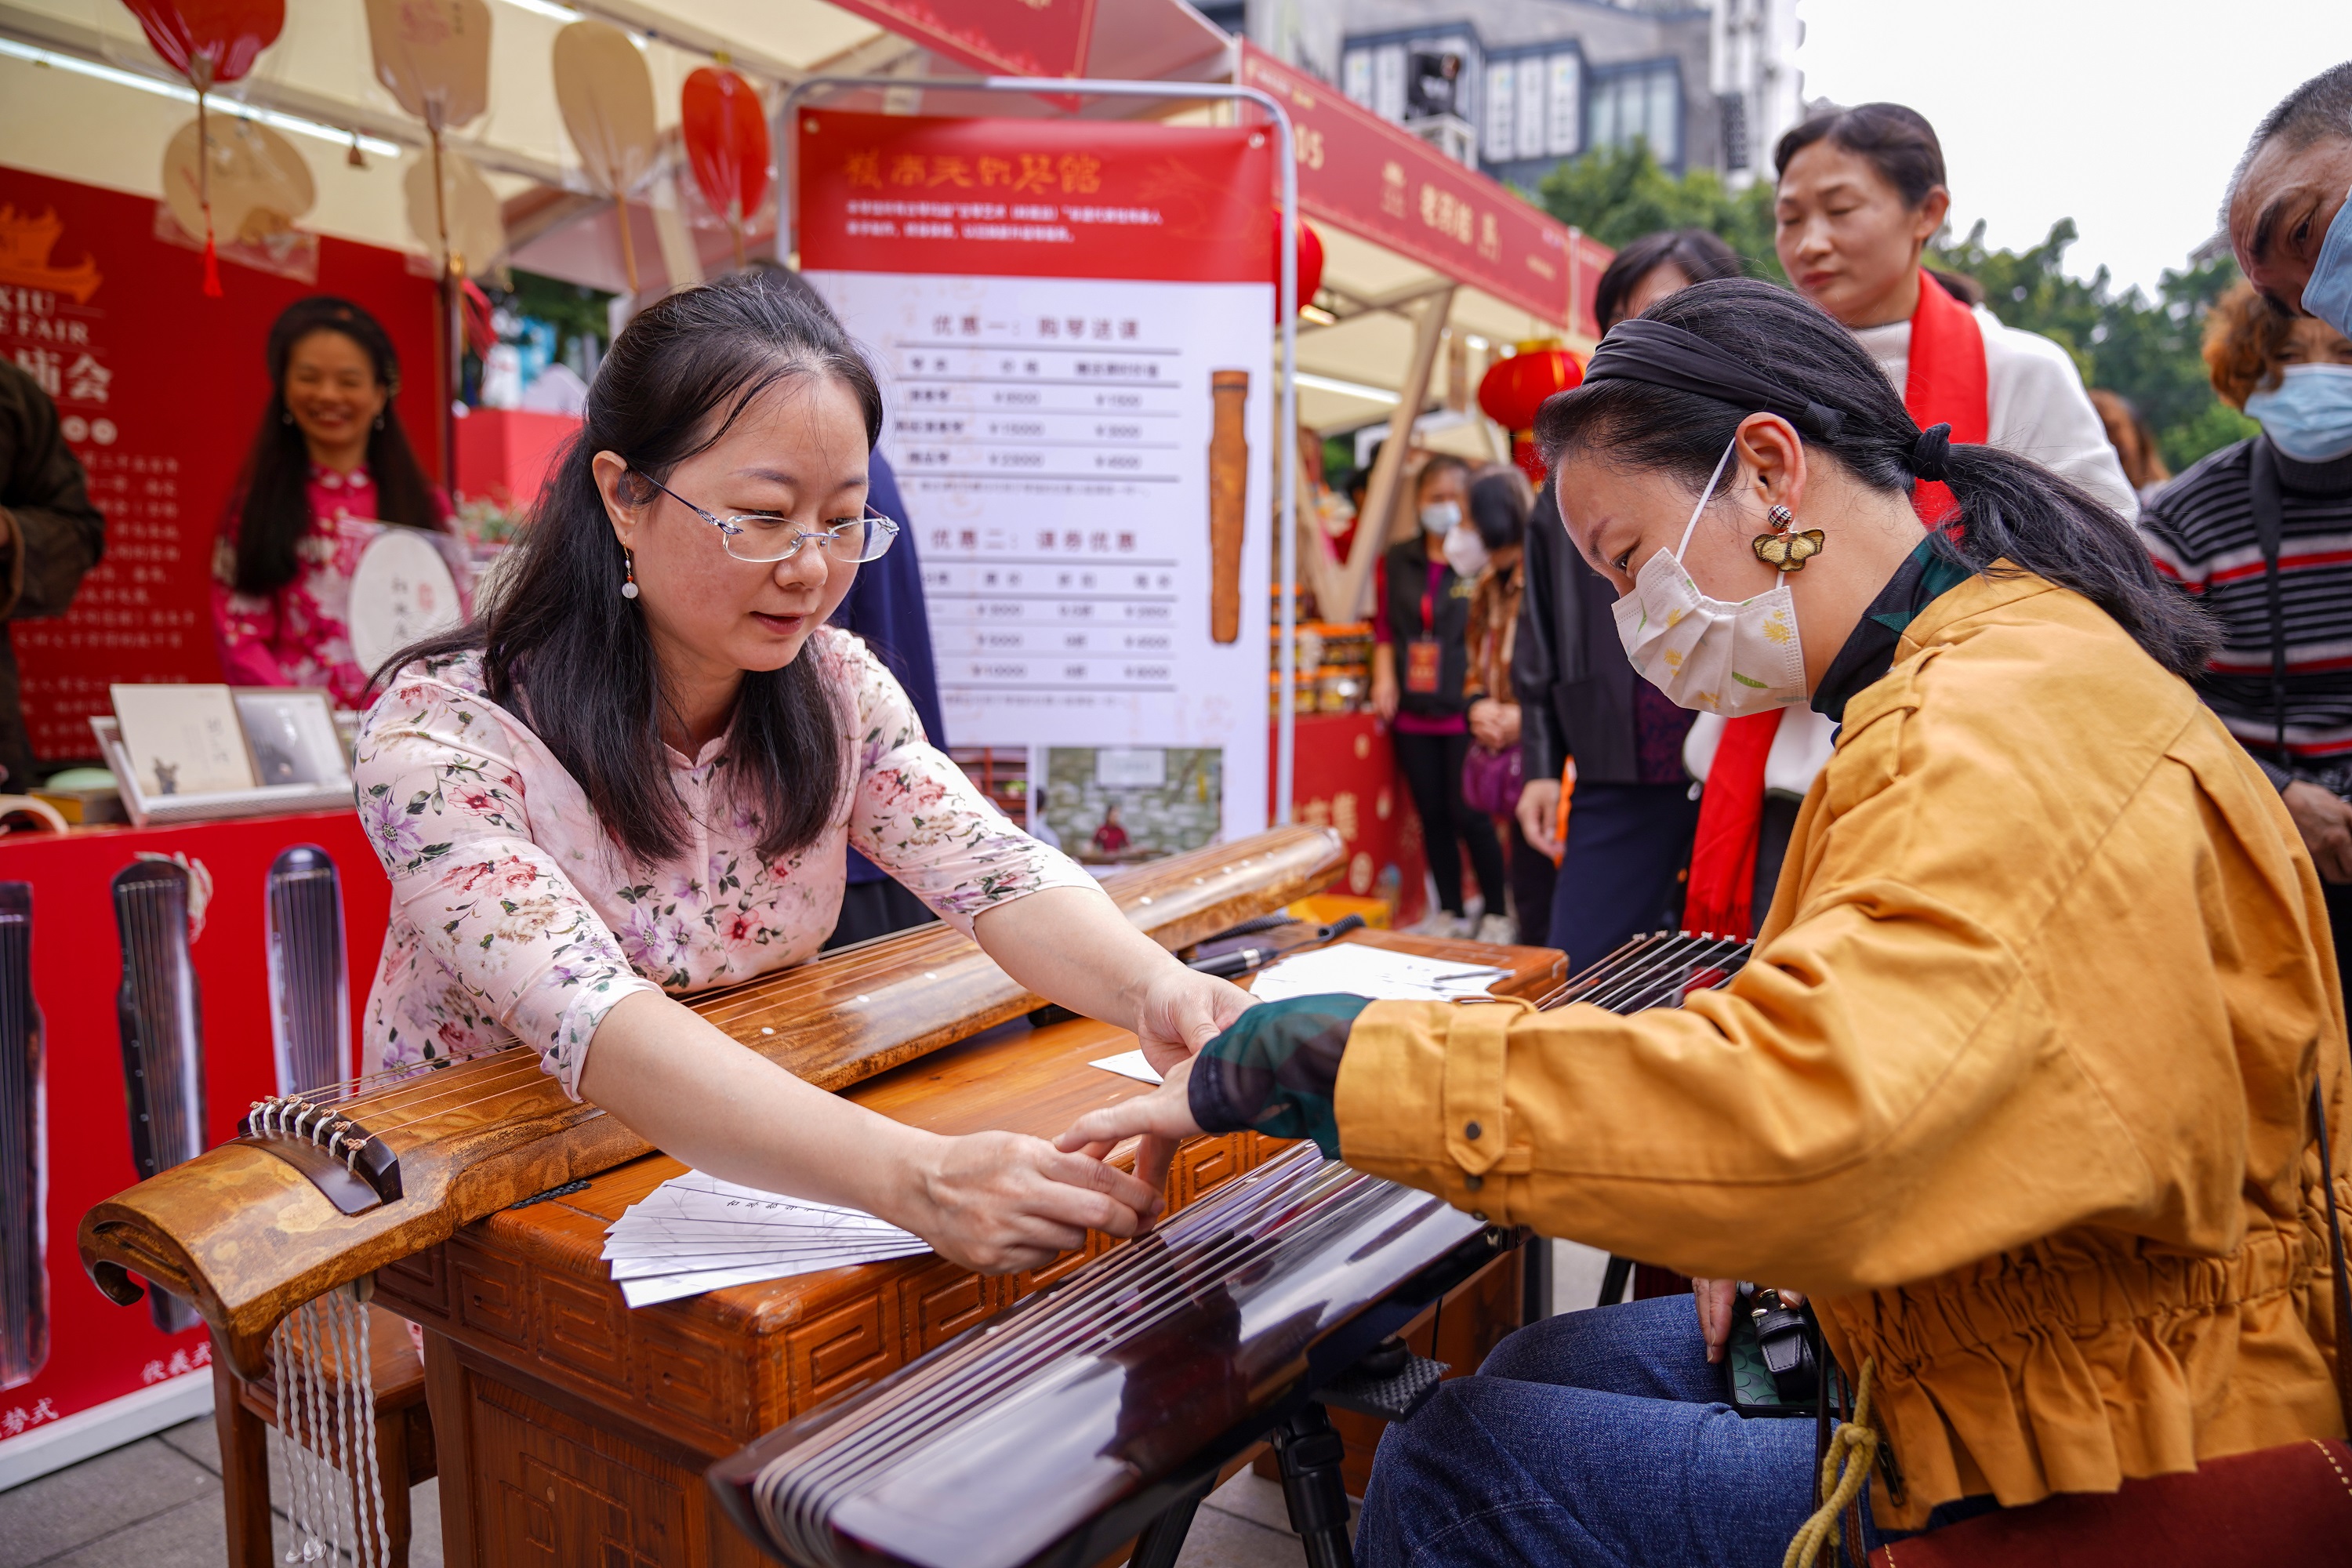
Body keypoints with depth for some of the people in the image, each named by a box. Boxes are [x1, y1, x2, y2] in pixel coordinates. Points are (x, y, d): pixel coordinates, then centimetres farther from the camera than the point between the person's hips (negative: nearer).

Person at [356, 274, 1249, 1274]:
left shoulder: (835, 688, -3)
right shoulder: (440, 732, -19)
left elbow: (995, 871, -13)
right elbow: (588, 1018, -33)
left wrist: (1153, 989, -34)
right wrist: (912, 1176, -47)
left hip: (760, 1179, 5)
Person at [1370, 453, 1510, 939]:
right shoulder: (1397, 563, 10)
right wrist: (1384, 675, 2)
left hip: (1465, 711, -5)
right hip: (1413, 712, 5)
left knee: (1469, 815, -3)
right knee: (1432, 816, 11)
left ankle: (1496, 913, 14)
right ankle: (1450, 913, 24)